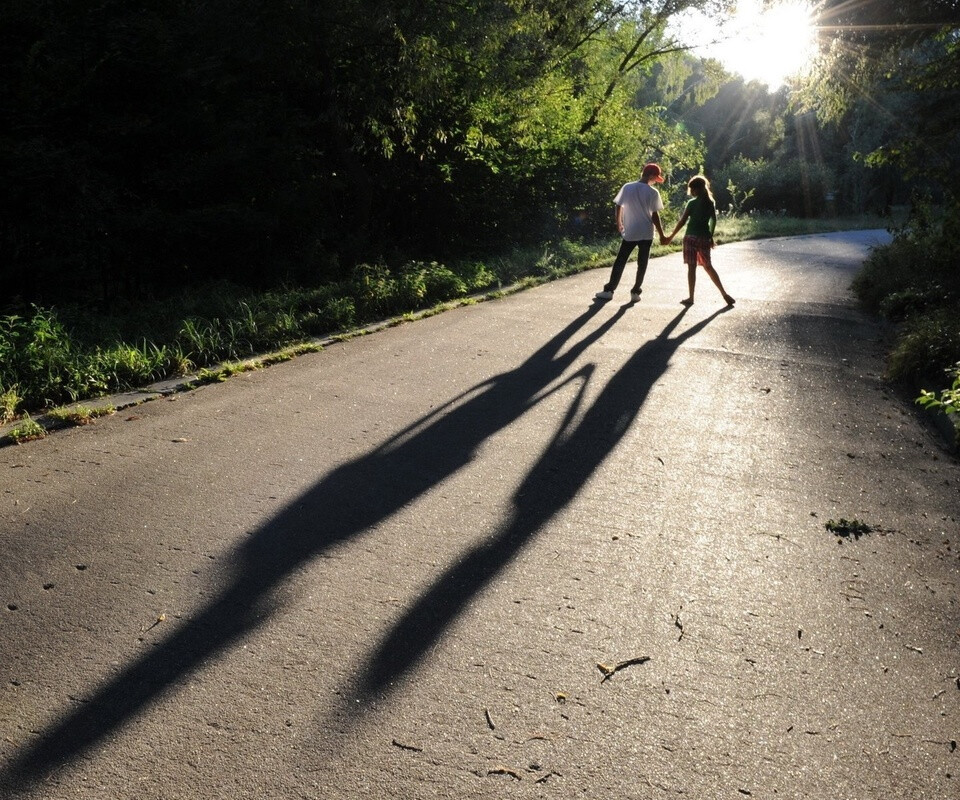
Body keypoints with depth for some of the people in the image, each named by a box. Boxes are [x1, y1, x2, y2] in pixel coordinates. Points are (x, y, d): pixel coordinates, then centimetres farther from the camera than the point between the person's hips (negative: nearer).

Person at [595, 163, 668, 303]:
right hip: (646, 234, -2)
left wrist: (619, 223, 22)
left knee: (620, 262, 9)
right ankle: (635, 292, 10)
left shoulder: (627, 187, -2)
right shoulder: (653, 192, -8)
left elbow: (619, 206, 5)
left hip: (629, 233, 2)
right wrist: (661, 235, 0)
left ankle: (609, 290, 8)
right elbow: (655, 216, -8)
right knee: (642, 264, 9)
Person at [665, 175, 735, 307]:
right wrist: (711, 236, 19)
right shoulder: (711, 202, 6)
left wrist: (671, 237, -6)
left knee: (691, 267, -1)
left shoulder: (692, 203, -9)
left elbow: (682, 221, -10)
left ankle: (691, 298, 2)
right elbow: (713, 220, 10)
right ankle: (725, 294, 12)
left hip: (691, 237, -5)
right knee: (708, 267, 14)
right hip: (704, 237, 5)